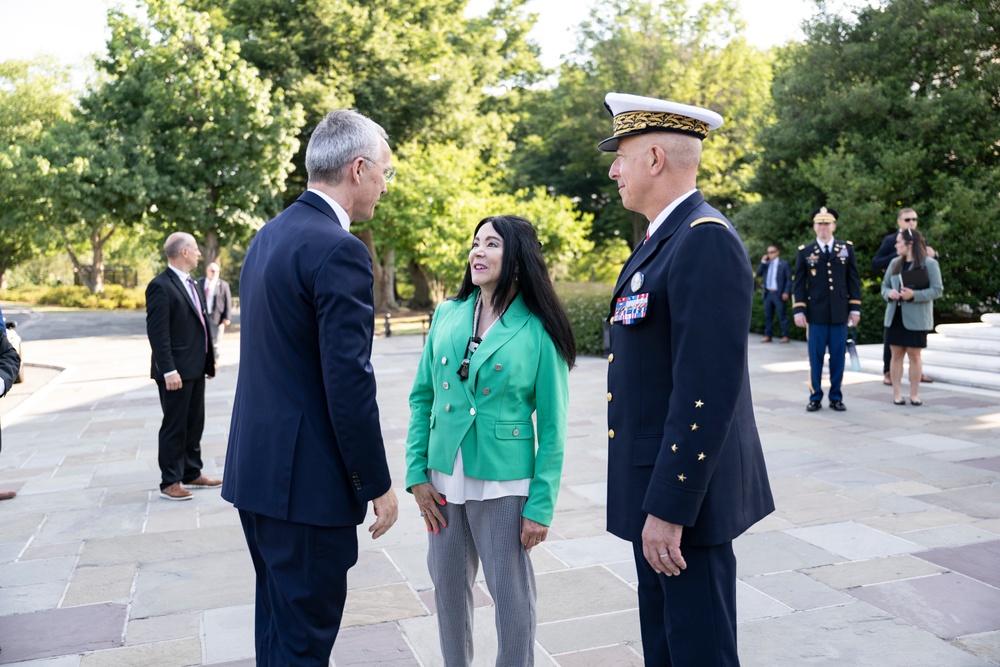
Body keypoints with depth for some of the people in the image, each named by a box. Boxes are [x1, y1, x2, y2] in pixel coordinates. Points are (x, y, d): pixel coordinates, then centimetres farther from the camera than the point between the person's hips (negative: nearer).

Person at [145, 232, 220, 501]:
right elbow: (157, 333, -18)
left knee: (194, 424, 16)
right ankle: (169, 482, 12)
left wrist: (210, 358, 15)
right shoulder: (161, 286, -14)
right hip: (177, 372, -9)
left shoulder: (191, 284, 15)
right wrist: (168, 371, -22)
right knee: (174, 427, 1)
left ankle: (192, 474, 28)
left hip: (196, 369, 9)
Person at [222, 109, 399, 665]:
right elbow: (349, 383, -21)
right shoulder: (339, 250, -18)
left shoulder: (270, 236, 11)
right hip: (307, 478, -9)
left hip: (256, 467, 9)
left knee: (278, 620, 22)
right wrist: (378, 484, -10)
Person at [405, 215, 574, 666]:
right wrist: (417, 473, 1)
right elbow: (421, 397, 7)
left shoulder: (538, 332, -8)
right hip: (444, 480, 4)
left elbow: (552, 427, -6)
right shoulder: (447, 315, 3)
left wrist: (541, 505, -9)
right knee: (448, 584, 15)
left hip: (503, 484, -4)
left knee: (511, 593, 6)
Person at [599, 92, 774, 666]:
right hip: (653, 485, 10)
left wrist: (669, 507, -24)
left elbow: (706, 391, -26)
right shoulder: (663, 237, 13)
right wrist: (650, 498, 19)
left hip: (683, 489, -10)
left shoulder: (705, 240, -19)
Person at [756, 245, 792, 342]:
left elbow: (789, 279, -4)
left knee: (782, 315, -1)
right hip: (768, 293, 5)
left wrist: (786, 292, -13)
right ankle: (767, 335, 13)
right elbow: (758, 274, 5)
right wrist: (763, 262, -3)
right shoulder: (766, 264, 13)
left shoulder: (784, 264, -1)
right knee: (768, 316, 8)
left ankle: (785, 336, 3)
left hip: (779, 294, -5)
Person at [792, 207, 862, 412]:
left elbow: (854, 280, 7)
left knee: (838, 357, 4)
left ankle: (836, 397, 14)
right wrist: (798, 310, -5)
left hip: (840, 314, 1)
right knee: (816, 357, 2)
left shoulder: (847, 249, 8)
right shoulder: (805, 252, 5)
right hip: (816, 314, -1)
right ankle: (815, 397, 11)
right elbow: (799, 284, 4)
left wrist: (855, 309, 2)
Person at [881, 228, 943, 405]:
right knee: (896, 354, 5)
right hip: (895, 316, 4)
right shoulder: (895, 263, 11)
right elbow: (884, 285, 16)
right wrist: (889, 293, -8)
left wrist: (914, 295, -21)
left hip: (916, 319, -4)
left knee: (914, 355, 1)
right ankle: (897, 393, 10)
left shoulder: (929, 263, -5)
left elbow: (937, 289, -8)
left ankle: (914, 394, 10)